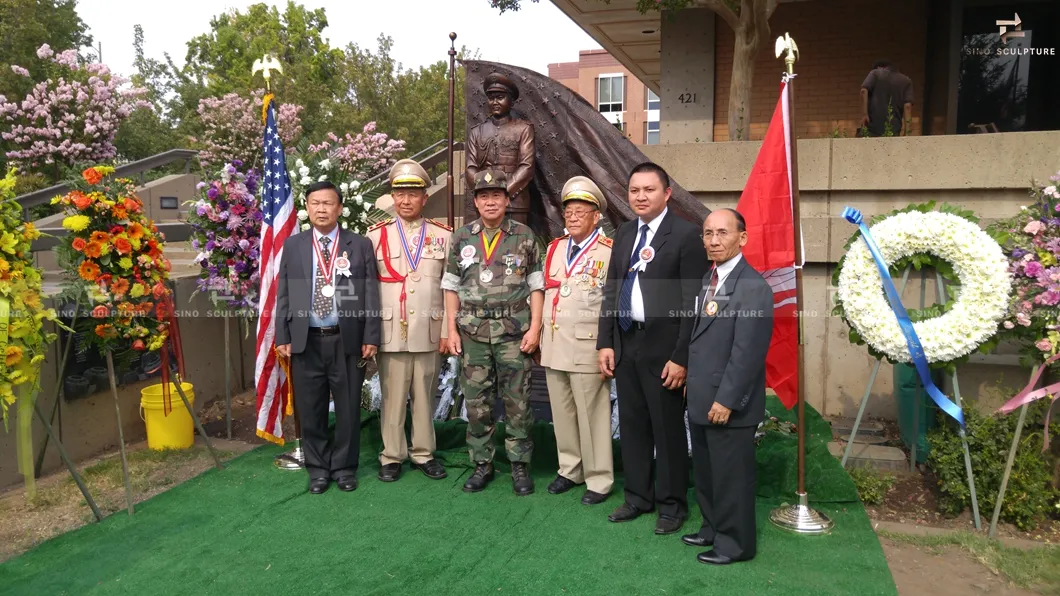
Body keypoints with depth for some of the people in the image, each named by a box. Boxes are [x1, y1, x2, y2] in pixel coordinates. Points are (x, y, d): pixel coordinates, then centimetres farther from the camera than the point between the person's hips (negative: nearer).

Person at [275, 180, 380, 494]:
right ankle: (318, 468, 24)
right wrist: (283, 336, 1)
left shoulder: (360, 245, 3)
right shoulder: (292, 245, 8)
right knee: (310, 410, 9)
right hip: (305, 341, 1)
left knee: (348, 408, 7)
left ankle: (344, 467, 23)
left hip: (347, 340, -1)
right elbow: (283, 294, 8)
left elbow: (371, 294, 1)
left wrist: (371, 337, -5)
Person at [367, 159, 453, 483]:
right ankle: (391, 456, 18)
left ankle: (424, 453, 23)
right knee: (392, 398, 5)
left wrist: (448, 330, 0)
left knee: (425, 396, 11)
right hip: (391, 333, -1)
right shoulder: (376, 235, 3)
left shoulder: (443, 236, 4)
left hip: (429, 332, 1)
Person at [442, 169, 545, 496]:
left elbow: (536, 285, 1)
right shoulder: (461, 238, 7)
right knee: (476, 401, 7)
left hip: (514, 332, -2)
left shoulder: (525, 237, 2)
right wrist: (452, 330, 3)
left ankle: (520, 465, 16)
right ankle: (482, 463, 21)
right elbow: (451, 286, 9)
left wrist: (535, 328, -6)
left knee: (517, 401, 2)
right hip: (472, 333, 2)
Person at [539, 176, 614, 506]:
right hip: (554, 347, 6)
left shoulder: (609, 252, -8)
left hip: (587, 349, -6)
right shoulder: (555, 248, 13)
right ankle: (570, 470, 30)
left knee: (592, 416, 1)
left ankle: (599, 480, 14)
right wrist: (540, 337, 15)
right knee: (562, 413, 15)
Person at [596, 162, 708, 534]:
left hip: (663, 348, -6)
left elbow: (694, 302, -12)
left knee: (668, 430, 6)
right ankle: (638, 497, 31)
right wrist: (605, 343, 7)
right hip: (626, 344, 6)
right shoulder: (624, 233, 11)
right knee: (632, 426, 15)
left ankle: (672, 505, 22)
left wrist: (681, 357, -15)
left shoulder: (686, 235, -10)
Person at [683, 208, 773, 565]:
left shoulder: (753, 288, -18)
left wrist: (727, 400, -21)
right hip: (700, 400, 9)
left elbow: (748, 352, -22)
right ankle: (713, 529, 38)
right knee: (705, 473, 21)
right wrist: (692, 382, 13)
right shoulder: (707, 280, 11)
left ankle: (735, 544, 22)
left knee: (731, 476, 6)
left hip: (728, 404, -9)